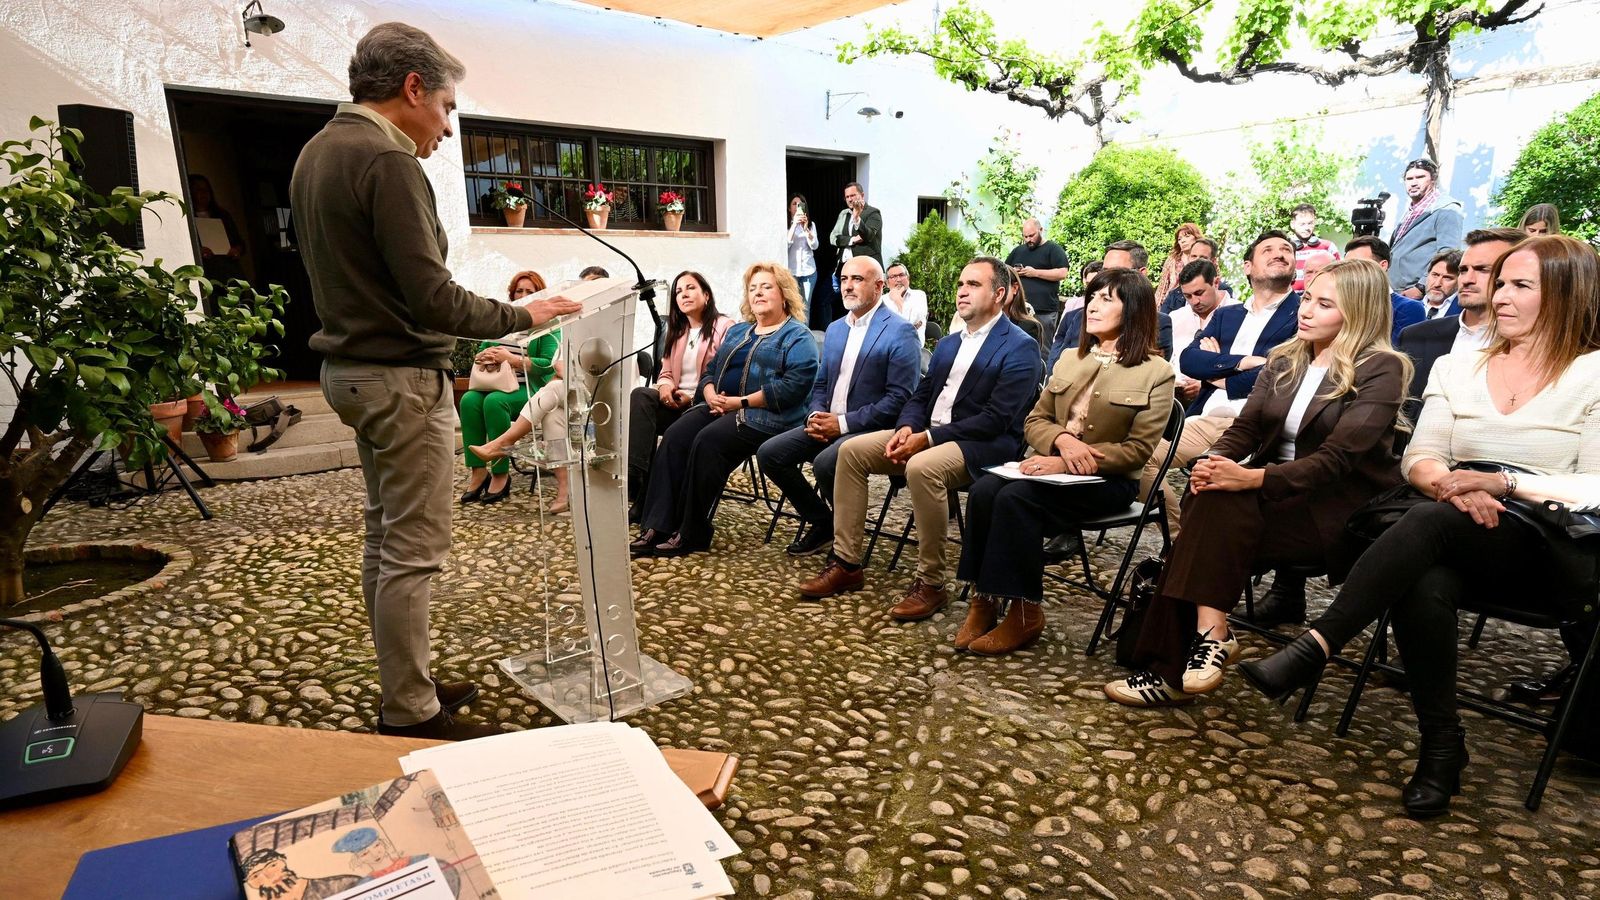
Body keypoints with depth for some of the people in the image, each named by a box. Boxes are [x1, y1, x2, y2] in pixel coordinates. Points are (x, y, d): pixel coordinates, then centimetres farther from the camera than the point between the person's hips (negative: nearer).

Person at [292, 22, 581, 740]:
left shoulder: (316, 152, 14)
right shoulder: (387, 161, -17)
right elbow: (432, 298, -21)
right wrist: (521, 317, -10)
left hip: (348, 367, 10)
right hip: (402, 376, -10)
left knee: (386, 538, 15)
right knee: (413, 551, -3)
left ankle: (405, 684, 26)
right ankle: (411, 715, 7)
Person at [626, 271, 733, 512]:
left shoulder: (724, 327, 0)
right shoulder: (677, 331, 23)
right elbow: (666, 371, 20)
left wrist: (694, 397, -19)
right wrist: (664, 385, -6)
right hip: (675, 402, 6)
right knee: (640, 397, -26)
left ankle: (645, 501, -23)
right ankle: (634, 475, -38)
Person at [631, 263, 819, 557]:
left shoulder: (798, 336, 1)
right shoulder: (737, 331, 25)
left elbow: (794, 385, -15)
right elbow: (710, 370, 23)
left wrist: (740, 402, -17)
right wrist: (710, 394, -2)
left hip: (764, 414, -7)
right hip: (719, 407, 7)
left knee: (707, 441, -30)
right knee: (674, 436, -20)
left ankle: (691, 533, -20)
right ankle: (656, 527, -24)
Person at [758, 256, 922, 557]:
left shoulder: (901, 333, -9)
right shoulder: (835, 329, 16)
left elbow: (900, 398, -16)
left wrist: (844, 423, -19)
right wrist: (815, 415, -2)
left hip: (869, 430, -7)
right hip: (828, 423, 8)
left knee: (825, 463, -34)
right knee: (769, 453, -9)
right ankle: (820, 521, 8)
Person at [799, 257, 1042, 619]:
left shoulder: (1020, 348, -8)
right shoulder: (947, 344, 18)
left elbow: (996, 419, -17)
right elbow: (920, 396, 16)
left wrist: (928, 438, -20)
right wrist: (906, 428, -8)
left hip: (983, 445, -8)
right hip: (926, 434, 8)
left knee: (922, 467, -37)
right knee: (852, 450, -6)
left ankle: (930, 583, -22)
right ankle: (845, 563, -3)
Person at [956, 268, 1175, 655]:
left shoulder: (1156, 372, -2)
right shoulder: (1069, 361, 16)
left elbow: (1137, 449, -9)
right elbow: (1035, 420, 13)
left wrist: (1066, 462, -19)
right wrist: (1062, 439, -12)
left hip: (1108, 479, -5)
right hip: (1053, 464, 5)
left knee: (1015, 498, -31)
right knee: (983, 490, -25)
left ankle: (1024, 613, -19)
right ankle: (983, 600, -20)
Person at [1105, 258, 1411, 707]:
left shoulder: (1381, 370, -8)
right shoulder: (1283, 360, 12)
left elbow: (1336, 458, -19)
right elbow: (1245, 427, 4)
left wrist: (1253, 478, -33)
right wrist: (1215, 461, -19)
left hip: (1339, 508, -5)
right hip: (1278, 495, 5)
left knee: (1219, 508, -30)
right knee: (1212, 498, -28)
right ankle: (1209, 633, -30)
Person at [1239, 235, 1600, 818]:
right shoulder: (1456, 369, 15)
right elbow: (1418, 458, 6)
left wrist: (1504, 483, -21)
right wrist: (1450, 484, -16)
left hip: (1550, 554, -3)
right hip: (1454, 546, 3)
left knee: (1432, 521, -35)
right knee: (1424, 586, -34)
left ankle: (1313, 649, -36)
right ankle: (1441, 743, -19)